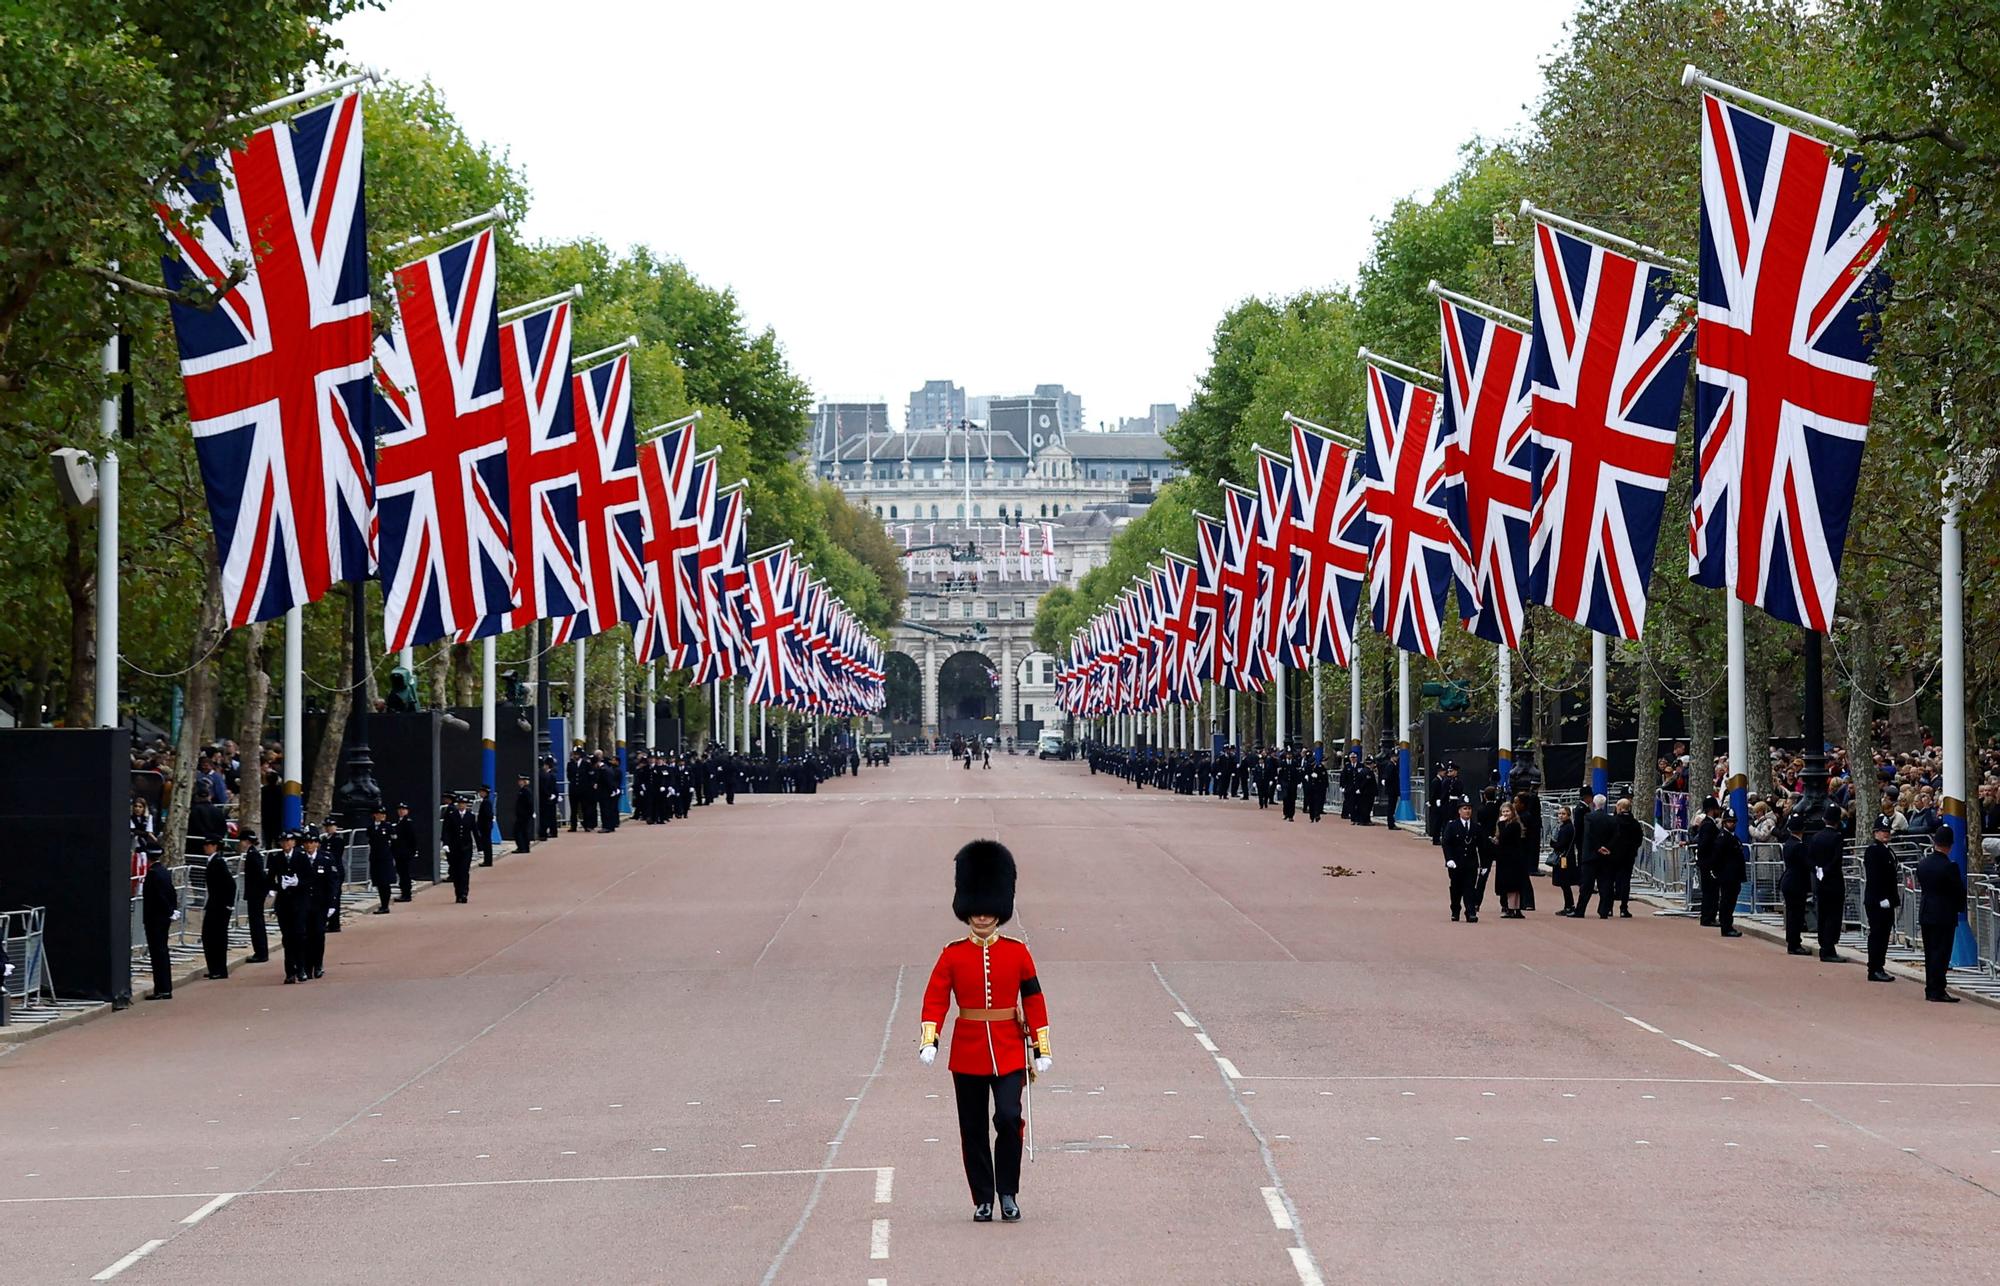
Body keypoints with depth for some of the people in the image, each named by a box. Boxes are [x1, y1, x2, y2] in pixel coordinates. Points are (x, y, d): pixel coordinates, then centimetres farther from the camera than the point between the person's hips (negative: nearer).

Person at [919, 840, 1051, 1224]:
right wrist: (929, 1042, -18)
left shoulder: (1017, 953, 2)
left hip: (1009, 1052, -1)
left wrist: (1041, 1050, 0)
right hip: (968, 1055, 1)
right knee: (973, 1131, 5)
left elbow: (1034, 1001, 4)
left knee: (1009, 1117, -16)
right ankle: (983, 1200, 16)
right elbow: (935, 999, -4)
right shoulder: (953, 955, 1)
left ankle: (1008, 1193, 0)